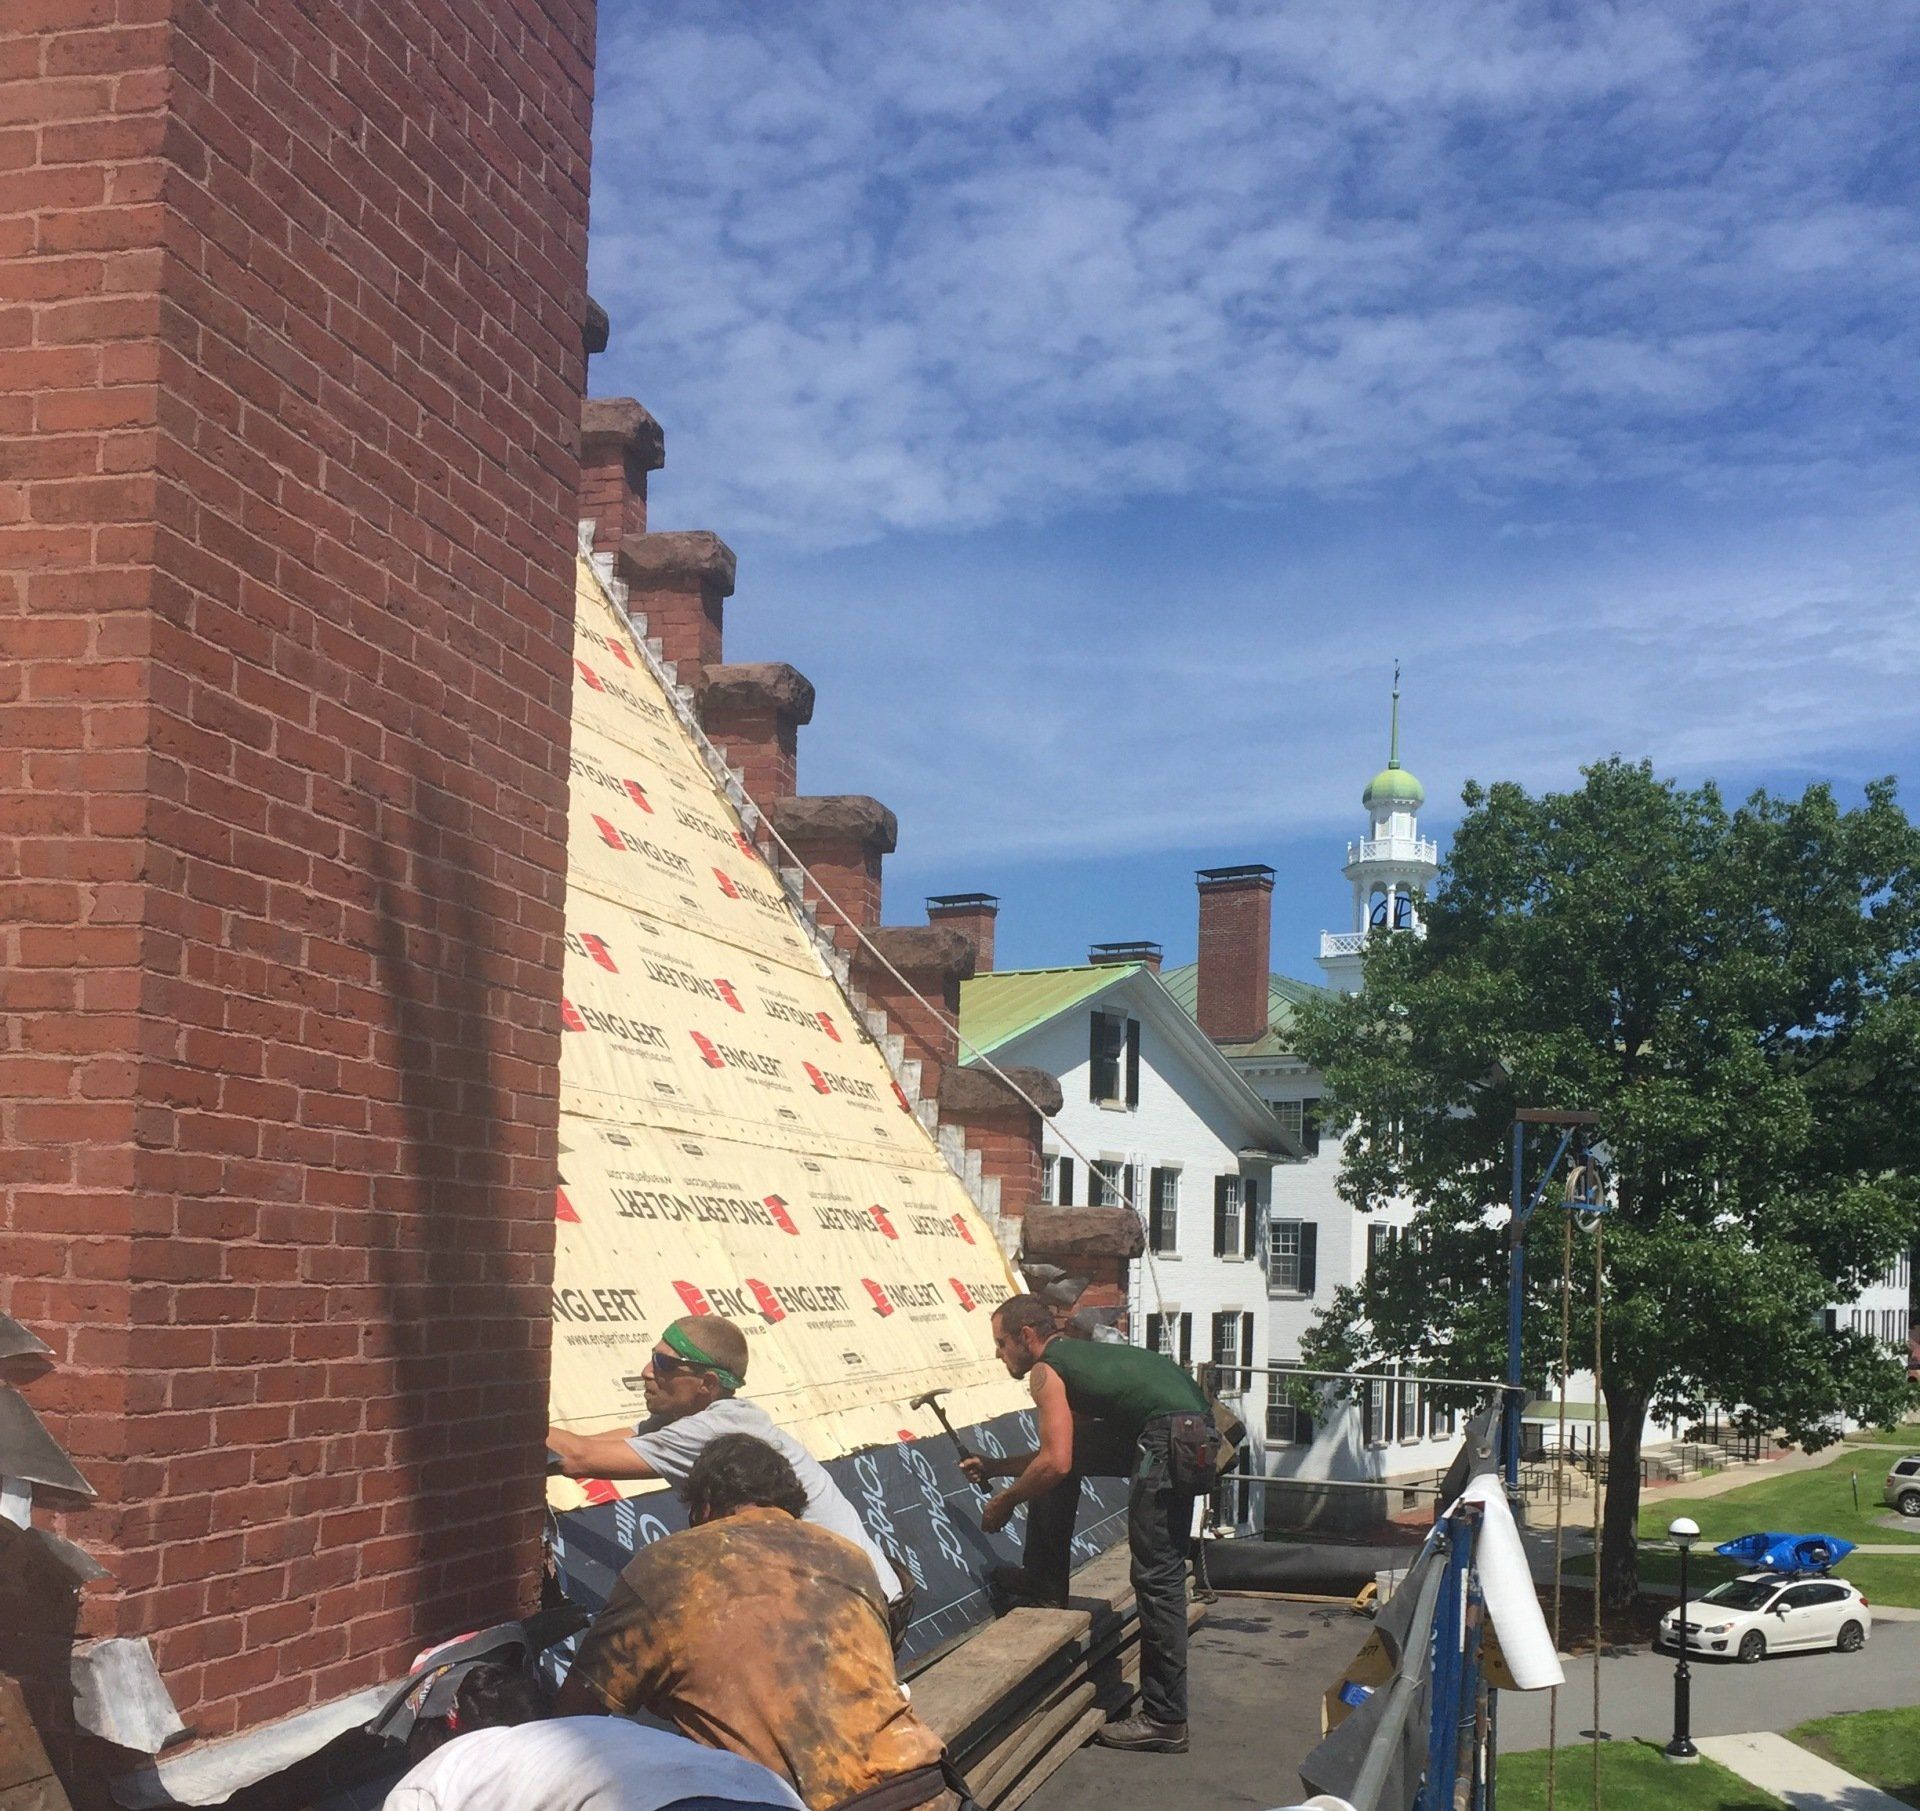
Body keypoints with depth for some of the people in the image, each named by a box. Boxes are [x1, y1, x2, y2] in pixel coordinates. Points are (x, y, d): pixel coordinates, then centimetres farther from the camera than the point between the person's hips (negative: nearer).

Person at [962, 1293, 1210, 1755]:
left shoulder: (1046, 1371, -3)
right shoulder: (1076, 1355, 26)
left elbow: (1056, 1463, -13)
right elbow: (1064, 1452, 36)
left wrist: (1005, 1501, 2)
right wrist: (994, 1468, 39)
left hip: (1174, 1439, -10)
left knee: (1156, 1576, -7)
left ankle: (1166, 1721, -3)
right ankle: (1046, 1592, 27)